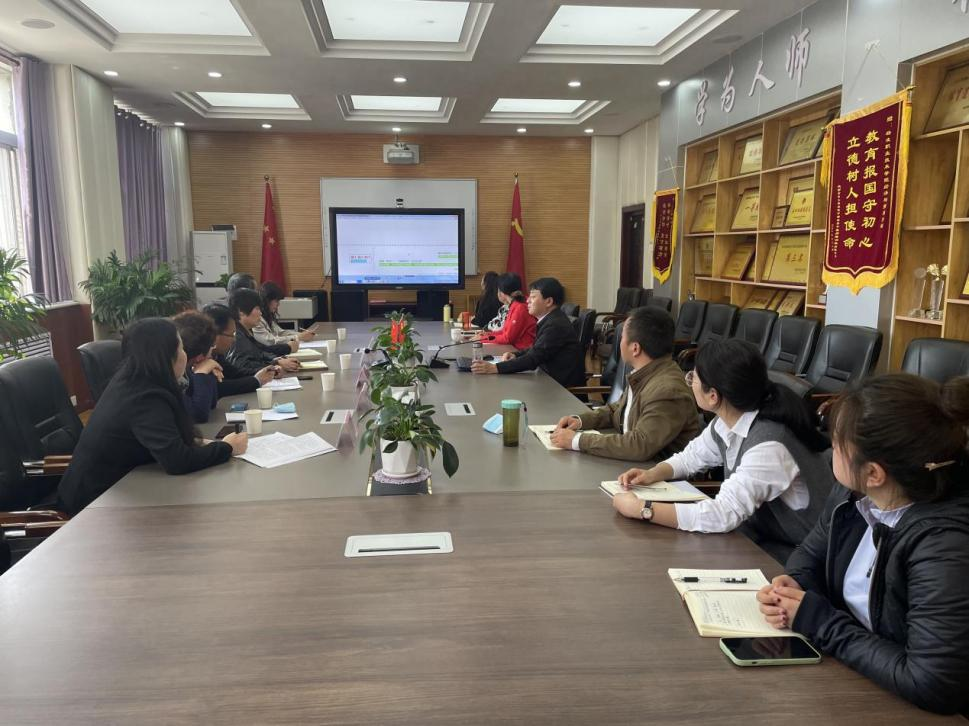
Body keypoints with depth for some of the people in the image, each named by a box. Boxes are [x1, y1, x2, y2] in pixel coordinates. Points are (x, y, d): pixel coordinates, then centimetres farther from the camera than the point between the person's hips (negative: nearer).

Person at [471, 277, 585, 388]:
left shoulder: (556, 325, -22)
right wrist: (516, 354, -2)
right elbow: (537, 349, 17)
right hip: (552, 377, 8)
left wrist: (495, 368, -30)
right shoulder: (551, 319, 7)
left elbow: (534, 358, -26)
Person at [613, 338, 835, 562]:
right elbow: (692, 457, 13)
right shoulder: (725, 423, -5)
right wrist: (653, 474, -6)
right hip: (762, 530, 7)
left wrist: (642, 509, -29)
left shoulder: (768, 445, -31)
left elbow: (723, 514, -35)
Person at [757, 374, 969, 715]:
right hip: (847, 670, 6)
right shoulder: (855, 493, -7)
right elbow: (811, 553, 10)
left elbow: (932, 686, -32)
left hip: (900, 706, -6)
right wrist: (794, 585, -12)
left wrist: (819, 621, -22)